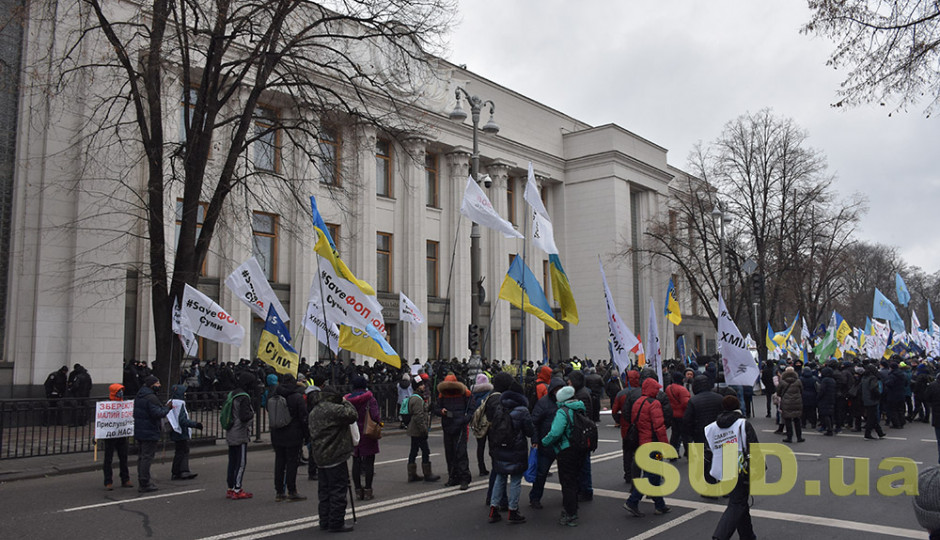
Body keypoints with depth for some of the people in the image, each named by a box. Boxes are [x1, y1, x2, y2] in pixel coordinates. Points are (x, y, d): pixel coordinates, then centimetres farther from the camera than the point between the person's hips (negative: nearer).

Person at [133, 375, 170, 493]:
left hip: (138, 431, 10)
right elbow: (157, 413, -26)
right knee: (147, 457, -5)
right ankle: (145, 484, -2)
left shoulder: (139, 396, 13)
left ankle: (142, 482, 23)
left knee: (141, 456, 15)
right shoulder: (151, 398, -18)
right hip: (149, 432, -10)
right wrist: (167, 409, -9)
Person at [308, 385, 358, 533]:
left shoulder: (313, 412, 15)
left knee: (324, 491, 15)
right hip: (335, 457, -9)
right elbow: (352, 415, -17)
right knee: (338, 489, -2)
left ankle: (325, 521, 20)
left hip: (320, 458, 9)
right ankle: (336, 523, 1)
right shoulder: (333, 409, -15)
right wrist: (345, 402, -2)